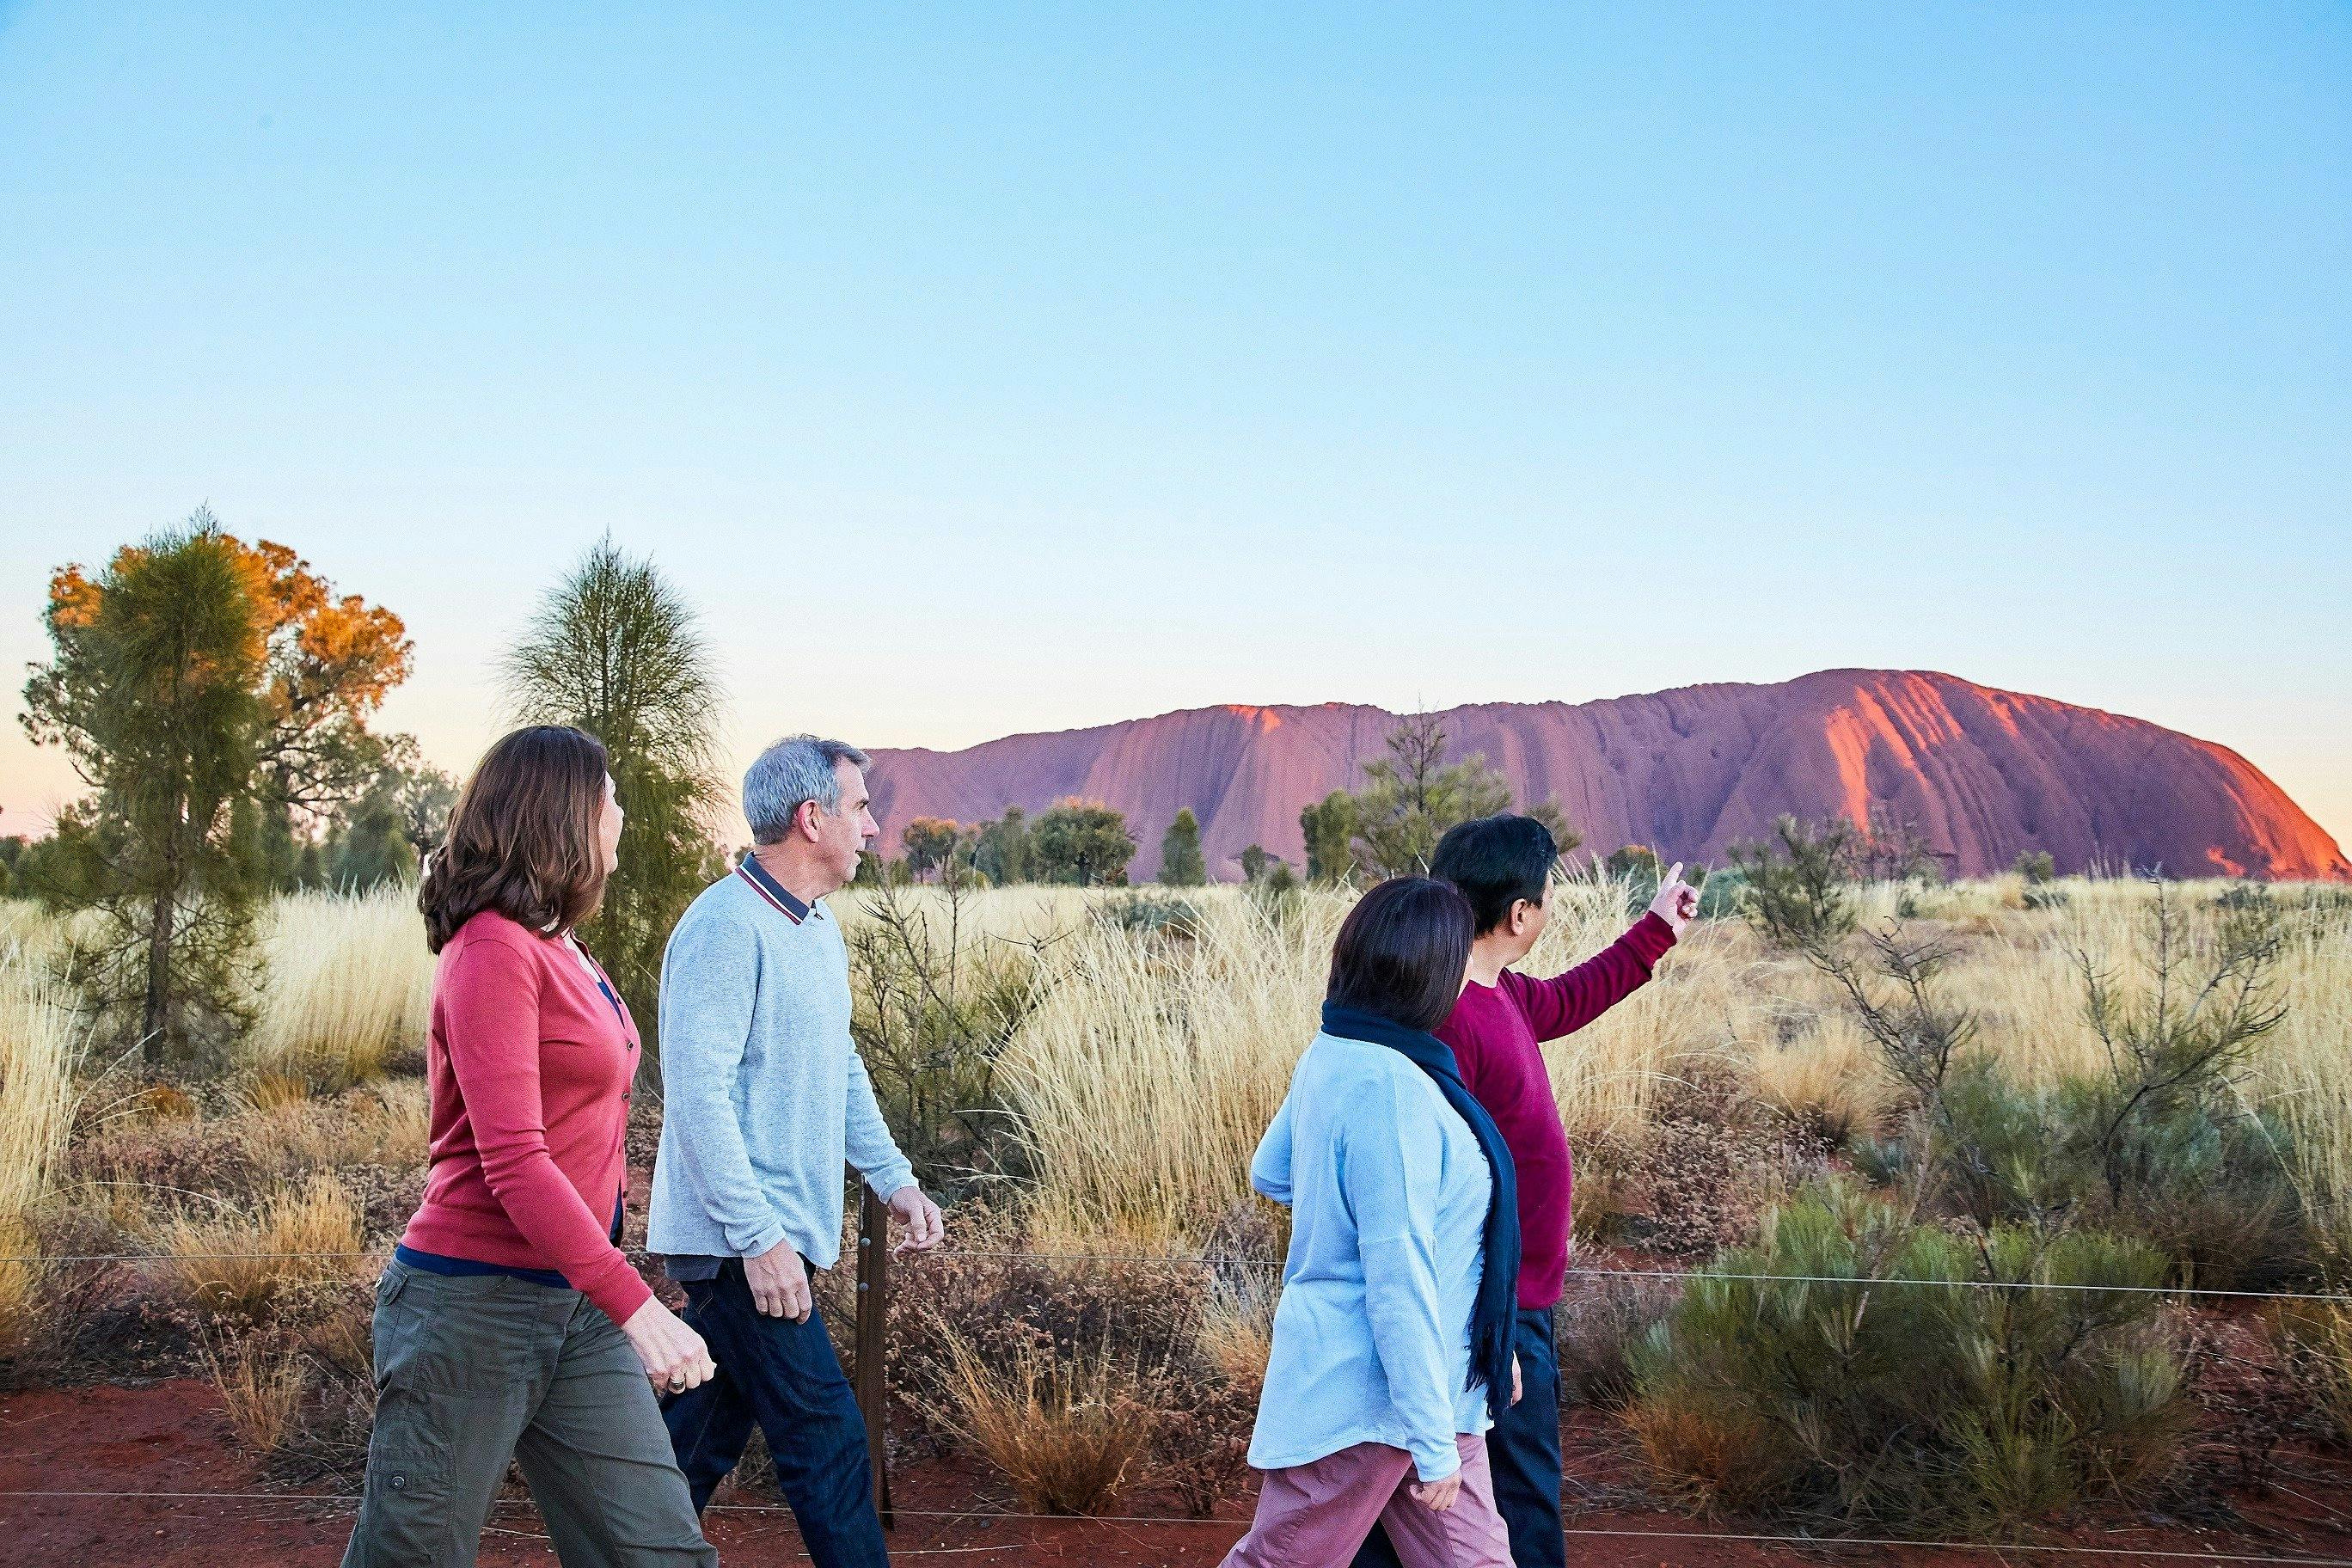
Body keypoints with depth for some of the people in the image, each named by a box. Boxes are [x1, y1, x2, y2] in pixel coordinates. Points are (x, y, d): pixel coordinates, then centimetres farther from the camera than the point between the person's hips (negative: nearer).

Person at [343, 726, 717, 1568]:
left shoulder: (562, 951, 12)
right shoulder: (494, 951, -14)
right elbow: (512, 1161, -22)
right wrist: (632, 1302, -27)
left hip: (574, 1308, 8)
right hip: (473, 1304, -8)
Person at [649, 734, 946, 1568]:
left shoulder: (818, 928, 14)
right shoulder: (726, 926, -17)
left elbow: (841, 1068, 23)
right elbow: (697, 1093, -22)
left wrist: (893, 1177, 15)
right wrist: (758, 1236, -23)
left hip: (769, 1235, 10)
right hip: (740, 1241, -10)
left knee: (705, 1432, 16)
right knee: (827, 1440, -6)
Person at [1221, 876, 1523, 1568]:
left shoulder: (1329, 1055, 3)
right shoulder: (1393, 1088, -26)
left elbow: (1270, 1174, 19)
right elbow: (1399, 1277, -25)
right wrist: (1433, 1438, -21)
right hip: (1368, 1399, -9)